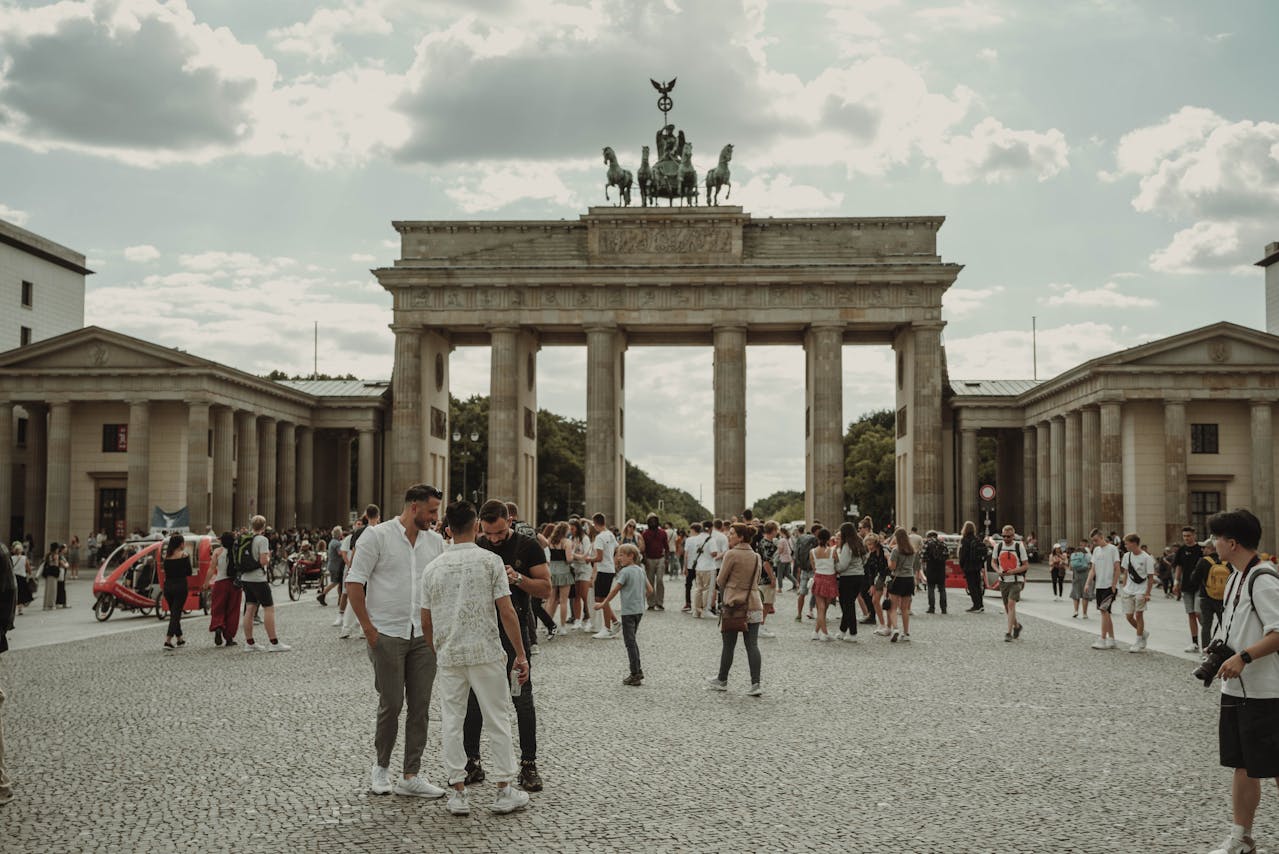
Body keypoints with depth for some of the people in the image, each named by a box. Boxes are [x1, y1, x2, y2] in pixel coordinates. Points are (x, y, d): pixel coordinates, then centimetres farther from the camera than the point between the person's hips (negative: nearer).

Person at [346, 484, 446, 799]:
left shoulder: (435, 541, 9)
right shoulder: (377, 535, -6)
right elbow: (354, 584, -6)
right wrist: (369, 629, -9)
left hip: (424, 636, 5)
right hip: (387, 634, -5)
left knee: (420, 705, 4)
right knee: (391, 703, -1)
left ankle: (411, 776, 11)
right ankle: (381, 767, 21)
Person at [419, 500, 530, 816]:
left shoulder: (433, 567, 2)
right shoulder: (490, 561, -6)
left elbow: (425, 621, 7)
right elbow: (507, 613, -9)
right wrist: (520, 654, -2)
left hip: (448, 656, 2)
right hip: (486, 653, -2)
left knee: (451, 723, 9)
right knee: (497, 721, 7)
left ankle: (458, 793, 11)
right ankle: (504, 792, 12)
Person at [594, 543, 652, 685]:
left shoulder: (625, 572, -13)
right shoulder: (641, 570, 9)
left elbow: (615, 590, -13)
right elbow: (650, 590, 11)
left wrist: (603, 604, -4)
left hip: (628, 611, -8)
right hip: (639, 610, 8)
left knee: (630, 642, -2)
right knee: (632, 641, 19)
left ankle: (635, 675, -2)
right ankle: (637, 671, 21)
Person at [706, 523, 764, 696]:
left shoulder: (731, 554, -11)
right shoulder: (756, 557, 9)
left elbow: (721, 581, -6)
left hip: (734, 604, -5)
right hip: (754, 605, 5)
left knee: (728, 645, 7)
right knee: (752, 645, 3)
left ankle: (722, 680, 21)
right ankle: (755, 684, -5)